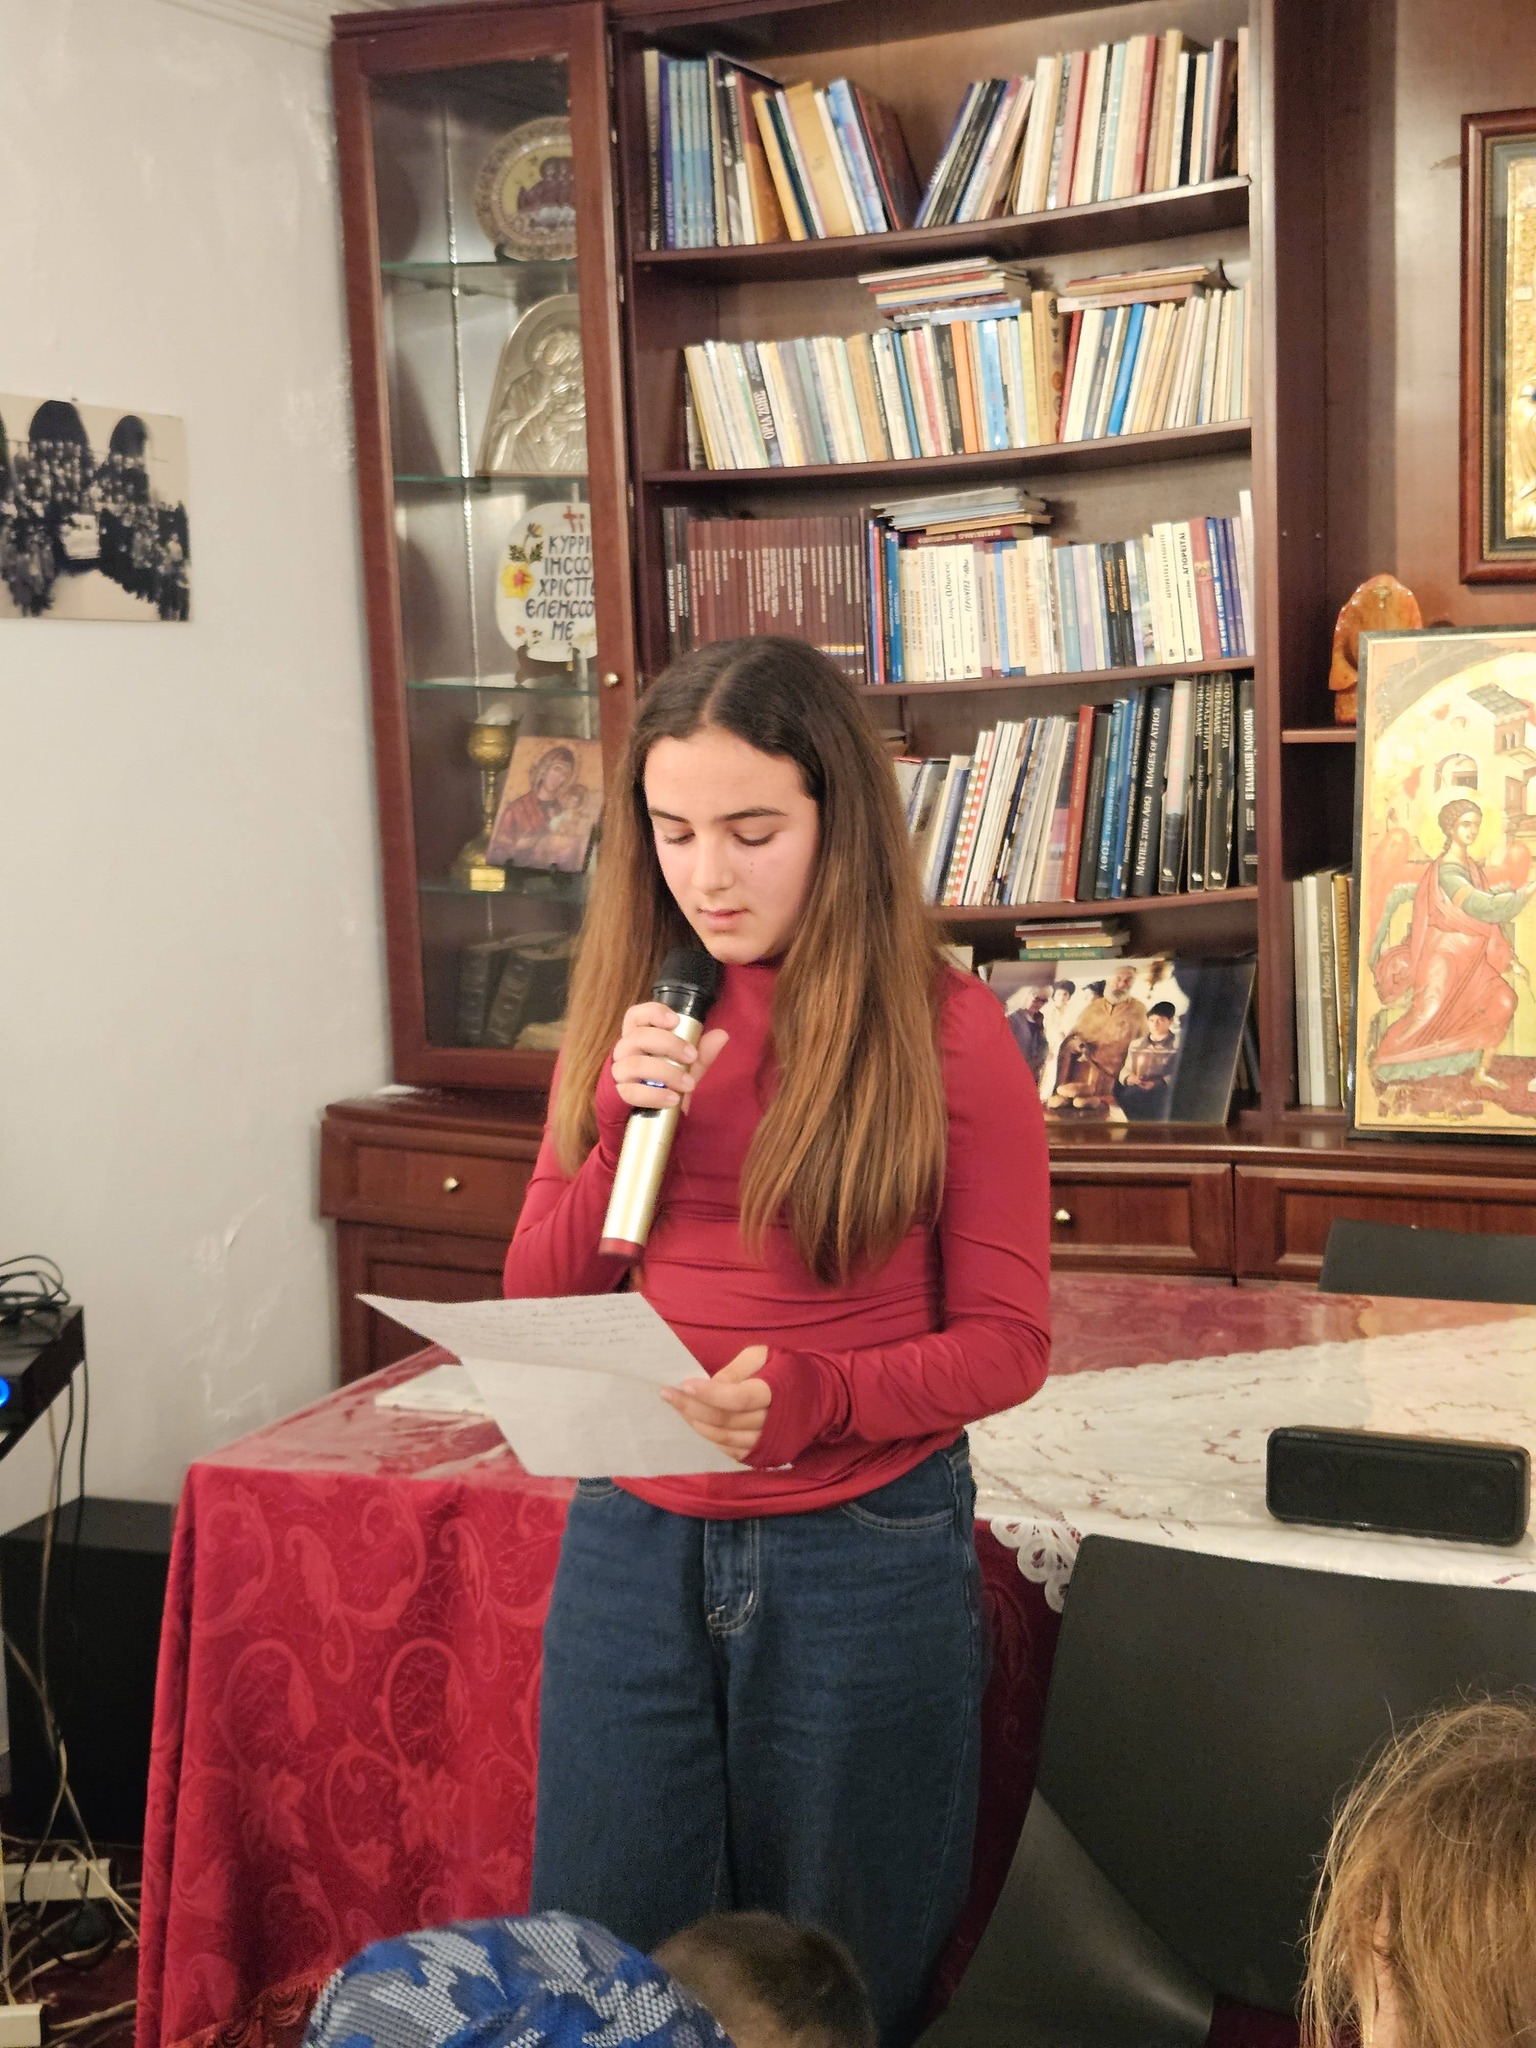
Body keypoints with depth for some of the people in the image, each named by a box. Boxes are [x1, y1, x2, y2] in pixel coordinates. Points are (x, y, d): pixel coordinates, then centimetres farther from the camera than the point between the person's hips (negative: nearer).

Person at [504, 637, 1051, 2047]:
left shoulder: (944, 1030, -9)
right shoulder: (626, 1013, 3)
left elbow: (1006, 1342, -7)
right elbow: (538, 1299, 6)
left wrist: (815, 1399, -25)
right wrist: (626, 1132, -12)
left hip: (864, 1556, -3)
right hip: (630, 1546, 3)